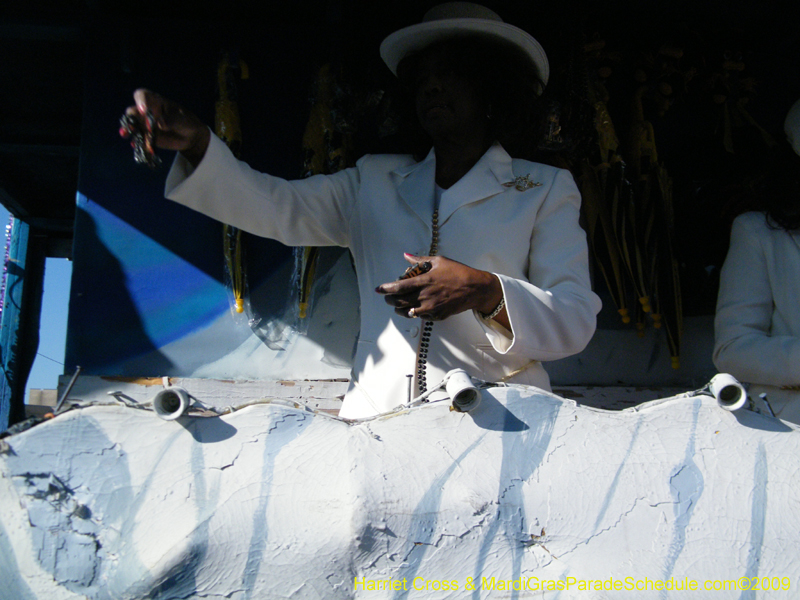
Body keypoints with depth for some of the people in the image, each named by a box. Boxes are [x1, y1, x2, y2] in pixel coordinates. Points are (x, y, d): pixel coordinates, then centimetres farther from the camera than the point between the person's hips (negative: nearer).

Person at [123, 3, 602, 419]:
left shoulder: (547, 190, 11)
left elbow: (576, 322, 2)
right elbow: (277, 207, 7)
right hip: (377, 420, 3)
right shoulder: (375, 181, 20)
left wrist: (485, 293, -17)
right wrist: (197, 143, -10)